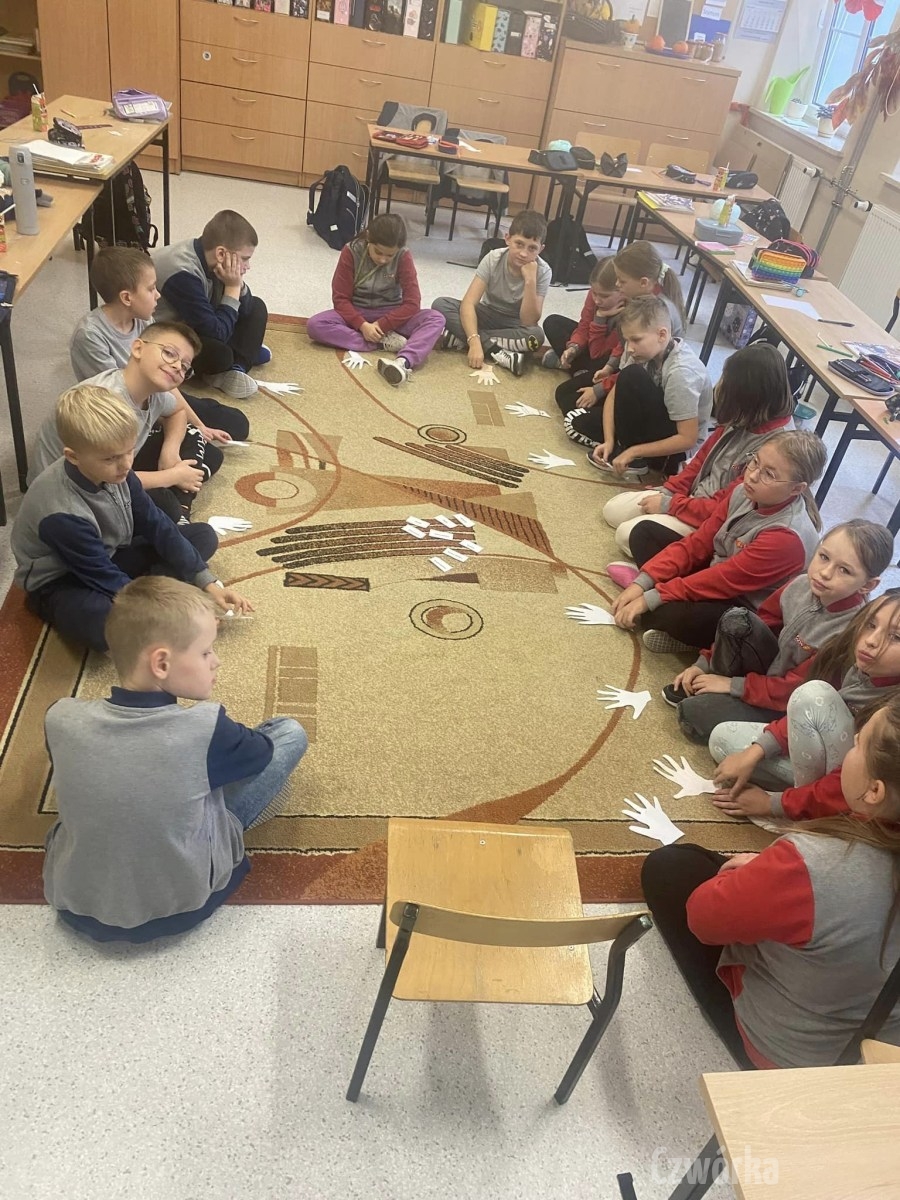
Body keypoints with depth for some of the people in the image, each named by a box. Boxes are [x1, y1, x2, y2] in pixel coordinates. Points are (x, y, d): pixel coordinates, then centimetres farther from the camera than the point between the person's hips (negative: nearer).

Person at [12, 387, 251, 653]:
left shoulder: (114, 472, -14)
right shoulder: (62, 514, -34)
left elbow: (157, 527, -6)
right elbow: (107, 580, -27)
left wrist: (208, 584, -10)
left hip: (108, 557, 8)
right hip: (61, 581, -8)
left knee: (204, 536, 0)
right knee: (100, 623, -45)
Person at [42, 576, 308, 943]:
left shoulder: (61, 719, -17)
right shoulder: (207, 730, -26)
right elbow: (262, 752, -4)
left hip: (76, 907, 4)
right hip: (178, 908, -4)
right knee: (289, 733, 1)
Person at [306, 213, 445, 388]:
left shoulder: (403, 257, -14)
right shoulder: (351, 252, -14)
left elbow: (412, 303, -16)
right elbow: (340, 298, -13)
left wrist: (381, 325, -25)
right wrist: (362, 325, -28)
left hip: (391, 315, 0)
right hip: (357, 313, 0)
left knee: (436, 319, -27)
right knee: (314, 325, -29)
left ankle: (404, 361, -55)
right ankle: (385, 341, -29)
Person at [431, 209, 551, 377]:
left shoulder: (543, 272, -20)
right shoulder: (493, 259, -19)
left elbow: (529, 322, -26)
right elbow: (468, 303, -28)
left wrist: (530, 281, -36)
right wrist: (474, 341, -43)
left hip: (514, 325, -1)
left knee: (535, 334, -37)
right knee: (441, 304, -24)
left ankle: (460, 338, -27)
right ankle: (496, 352, -30)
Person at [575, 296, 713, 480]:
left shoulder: (680, 372, -31)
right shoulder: (644, 348, -10)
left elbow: (688, 439, -29)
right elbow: (616, 394, -3)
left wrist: (633, 452, -26)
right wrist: (609, 441, -17)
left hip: (677, 452, -7)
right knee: (576, 422, 2)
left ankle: (634, 460, -13)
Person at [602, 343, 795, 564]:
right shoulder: (745, 417, -4)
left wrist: (670, 504, -17)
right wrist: (668, 491, 3)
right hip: (696, 498, 9)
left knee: (628, 534, -19)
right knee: (613, 510, 5)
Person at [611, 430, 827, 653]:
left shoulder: (788, 536, -30)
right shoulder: (744, 493, -8)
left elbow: (723, 581, -27)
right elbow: (697, 544, -4)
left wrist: (650, 598, -24)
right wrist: (642, 583, -13)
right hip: (719, 580, 8)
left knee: (680, 616, -39)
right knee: (645, 532, 4)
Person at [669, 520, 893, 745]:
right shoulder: (801, 585, -14)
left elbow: (794, 691, -24)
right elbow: (760, 625, 1)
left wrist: (732, 685, -20)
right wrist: (704, 664, -3)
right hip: (773, 670, 6)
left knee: (694, 714, -21)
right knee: (736, 619, -21)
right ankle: (707, 685, 0)